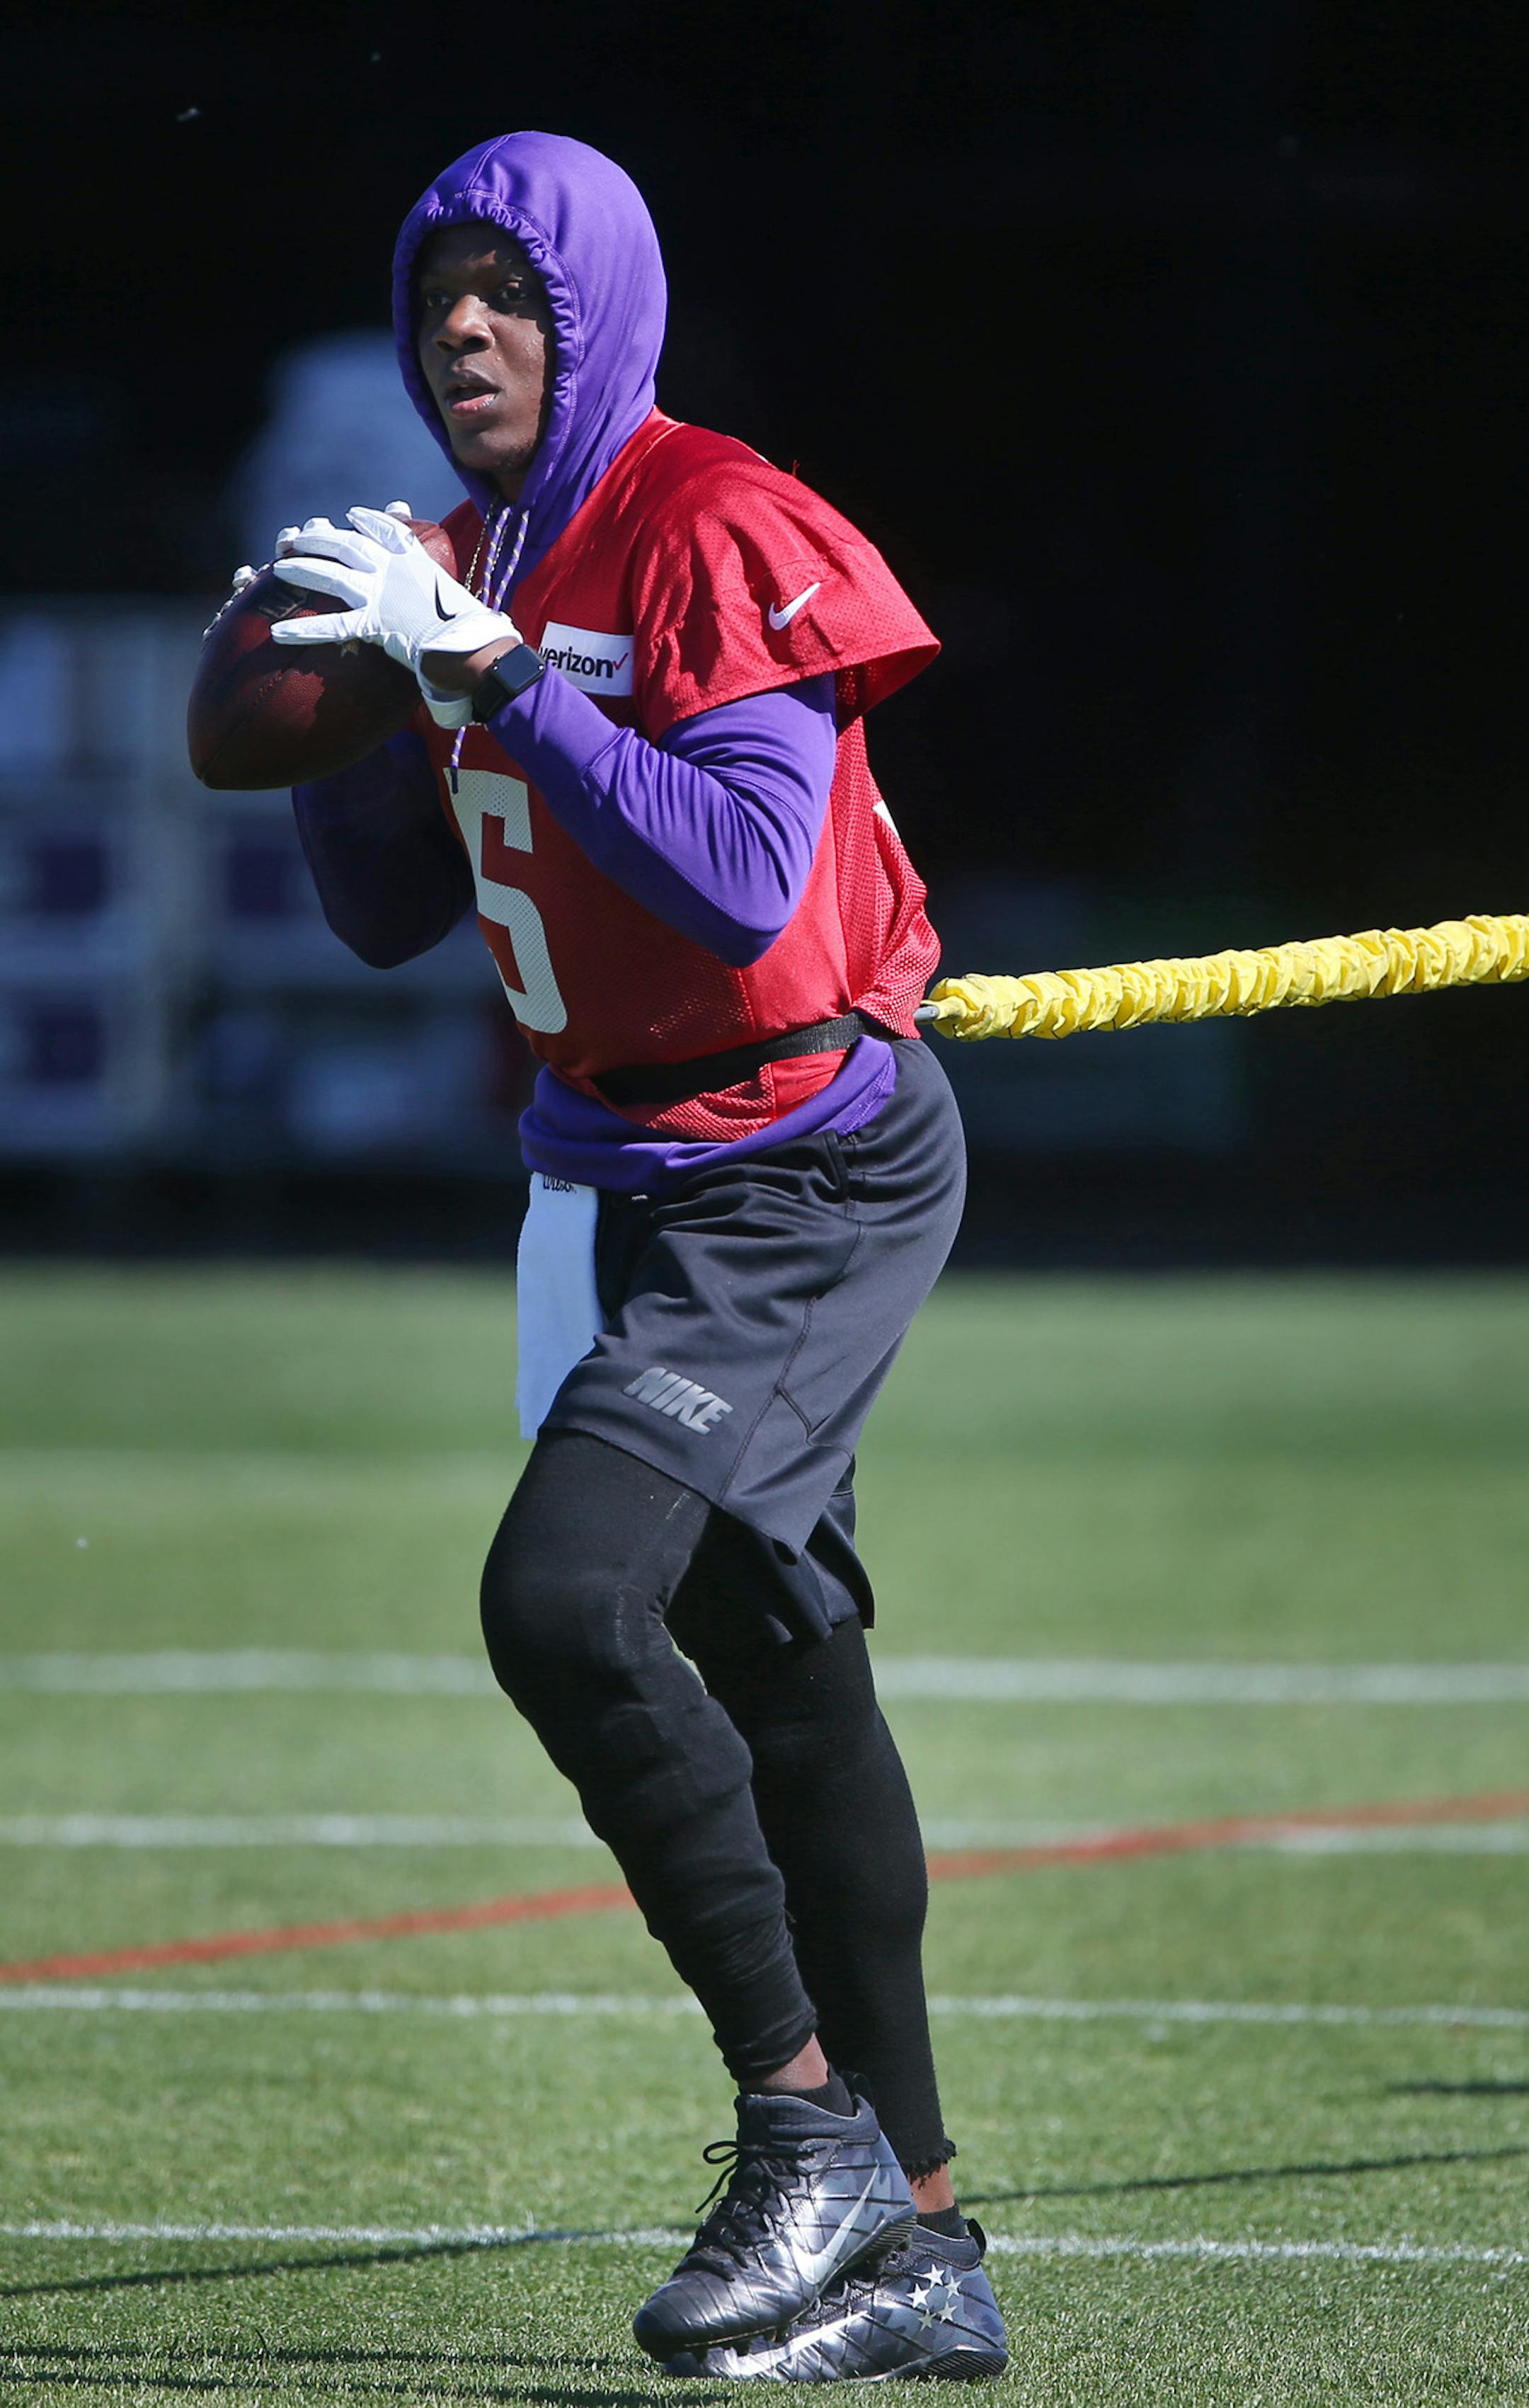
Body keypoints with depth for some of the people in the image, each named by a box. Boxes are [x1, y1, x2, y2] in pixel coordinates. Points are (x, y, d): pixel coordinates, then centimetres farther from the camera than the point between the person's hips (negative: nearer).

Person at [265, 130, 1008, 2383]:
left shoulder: (718, 544, -17)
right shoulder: (473, 569, 10)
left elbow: (743, 881, -28)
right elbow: (392, 914, 17)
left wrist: (493, 673, -28)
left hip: (800, 1164, -9)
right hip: (628, 1174, 9)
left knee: (567, 1598, -22)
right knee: (778, 1670, 11)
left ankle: (810, 2119, -10)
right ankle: (916, 2249, 16)